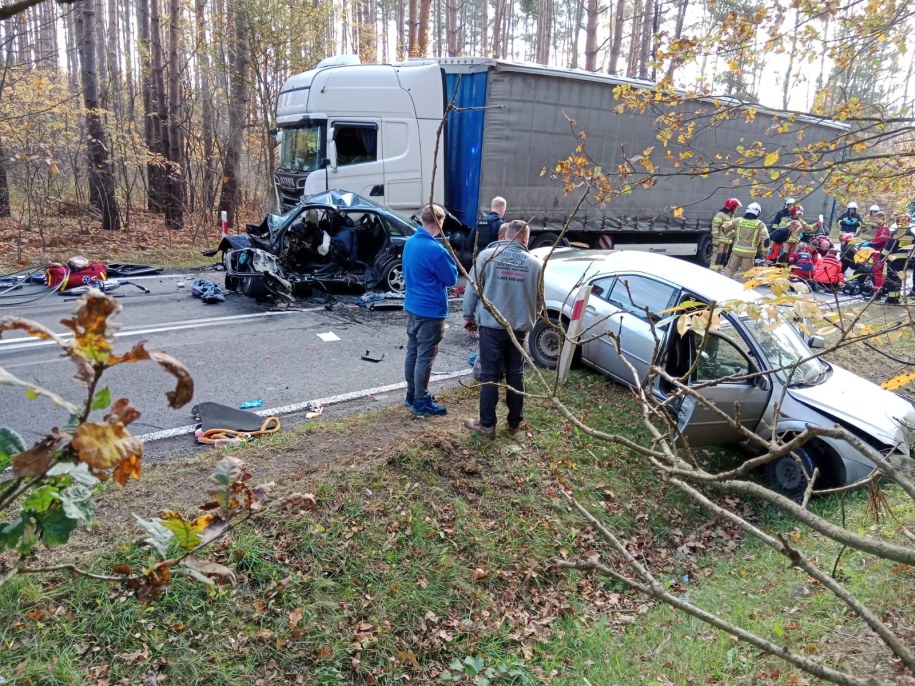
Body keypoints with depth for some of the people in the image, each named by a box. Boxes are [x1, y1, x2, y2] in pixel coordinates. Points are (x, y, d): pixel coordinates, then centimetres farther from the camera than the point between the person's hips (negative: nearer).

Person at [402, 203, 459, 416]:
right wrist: (448, 256, 2)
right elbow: (452, 278, -12)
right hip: (430, 311, -9)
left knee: (412, 352, 16)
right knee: (424, 357, -1)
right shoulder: (435, 249, -23)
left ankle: (412, 394, 28)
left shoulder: (410, 242, 5)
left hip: (412, 306, 9)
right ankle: (421, 403, 7)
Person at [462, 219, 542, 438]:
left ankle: (487, 424, 8)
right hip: (520, 327, 2)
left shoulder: (486, 255, -5)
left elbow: (472, 289, -4)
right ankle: (515, 422, 23)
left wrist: (469, 316, 9)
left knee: (490, 375, 3)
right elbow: (538, 299, 9)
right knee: (515, 374, 14)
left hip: (491, 325, -2)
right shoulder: (533, 263, 2)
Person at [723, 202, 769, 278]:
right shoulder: (760, 224, -4)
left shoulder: (738, 221, 2)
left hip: (737, 249, 2)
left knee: (730, 268, 12)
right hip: (749, 252, -2)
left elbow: (725, 227, 10)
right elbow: (765, 239, -11)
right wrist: (763, 249, 1)